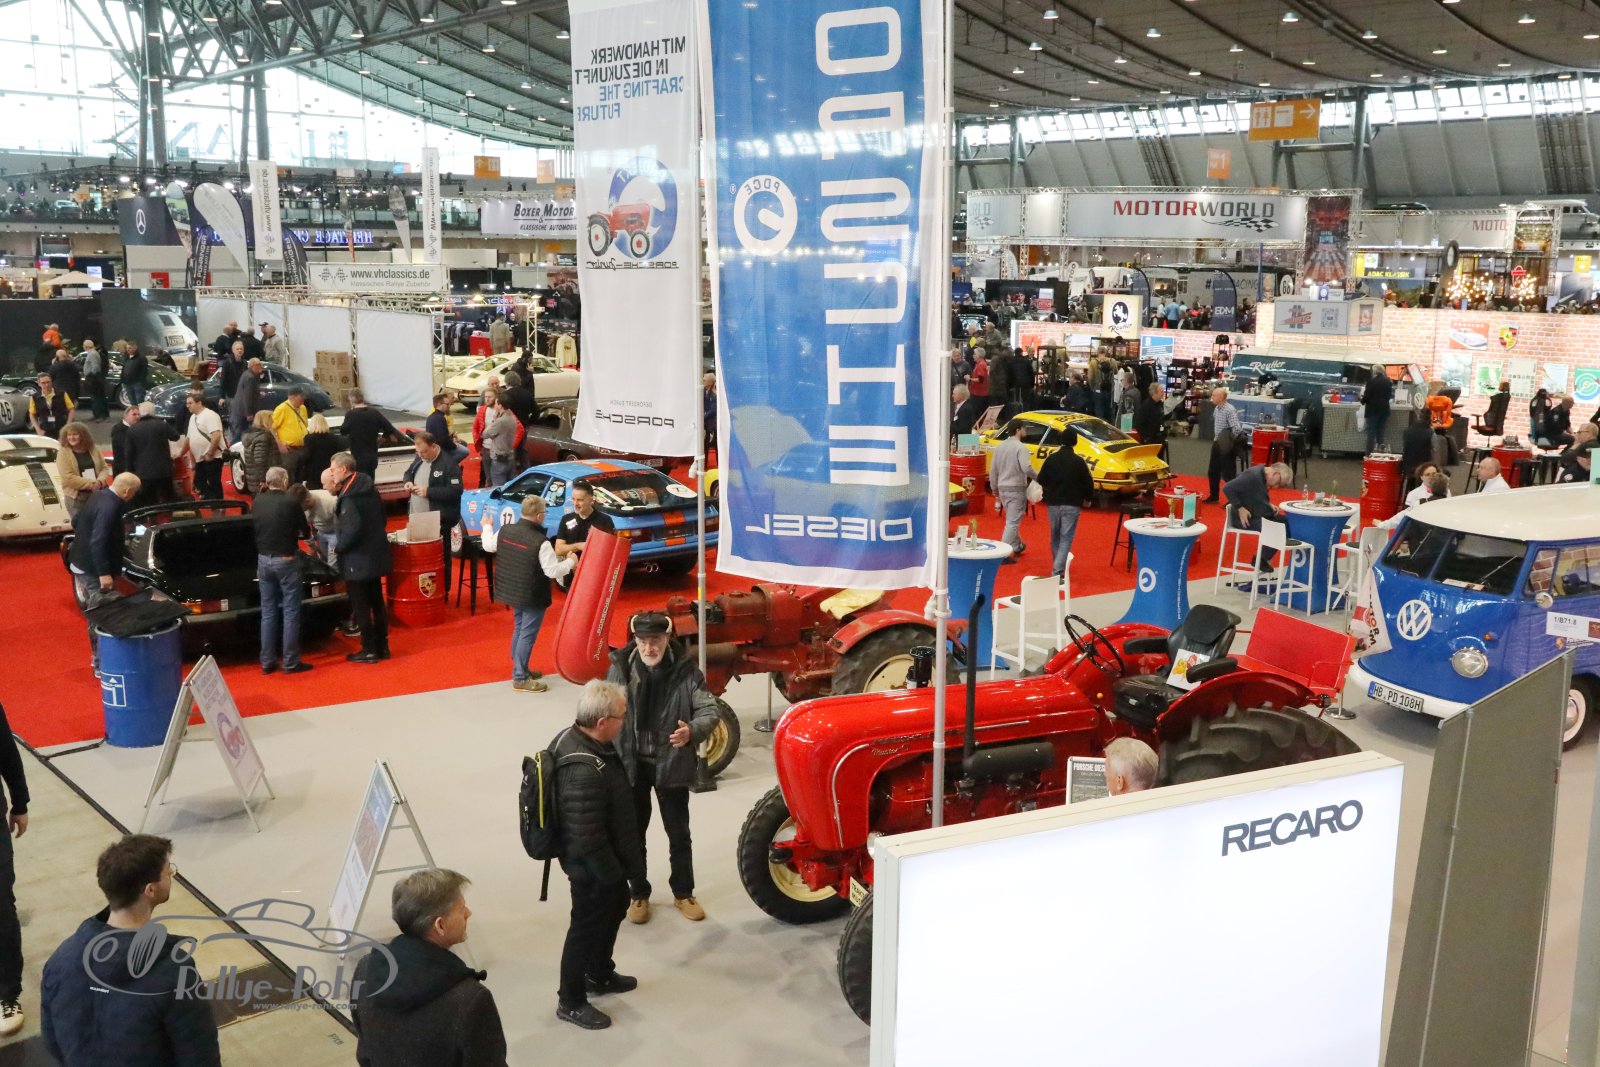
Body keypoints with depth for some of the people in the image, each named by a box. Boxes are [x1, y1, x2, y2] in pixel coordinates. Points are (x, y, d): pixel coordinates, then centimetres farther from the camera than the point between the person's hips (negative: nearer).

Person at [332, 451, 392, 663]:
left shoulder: (349, 495, -19)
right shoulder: (370, 489, 7)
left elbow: (353, 527, -26)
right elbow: (381, 517, 15)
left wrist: (339, 546, -12)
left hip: (357, 559, -8)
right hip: (376, 555, 8)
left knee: (360, 606, 2)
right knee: (377, 602, 15)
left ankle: (369, 650, 7)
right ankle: (382, 646, 22)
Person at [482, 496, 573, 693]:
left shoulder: (505, 531, -5)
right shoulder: (541, 542, -26)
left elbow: (488, 546, 14)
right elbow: (553, 571, -24)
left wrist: (487, 527, 33)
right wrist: (571, 562, -6)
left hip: (512, 592, 7)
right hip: (533, 597, -7)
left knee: (519, 630, 23)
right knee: (527, 635, 2)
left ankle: (520, 669, 36)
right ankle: (520, 679, 7)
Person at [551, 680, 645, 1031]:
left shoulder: (574, 736, -6)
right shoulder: (584, 771, -38)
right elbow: (588, 838, -32)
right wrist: (613, 873, -18)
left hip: (605, 859, 10)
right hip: (591, 866, -10)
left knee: (614, 909, 28)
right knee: (588, 927, 9)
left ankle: (599, 975, 49)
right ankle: (571, 1002, 29)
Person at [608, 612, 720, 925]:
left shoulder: (685, 670, -13)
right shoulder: (619, 669, -10)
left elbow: (709, 709, -13)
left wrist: (692, 730, -34)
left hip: (672, 763, 0)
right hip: (630, 764, 1)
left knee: (679, 833, 14)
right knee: (633, 834, 15)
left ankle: (683, 893, 33)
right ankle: (638, 894, 34)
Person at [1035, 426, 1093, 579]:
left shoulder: (1051, 458, -2)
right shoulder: (1079, 461, -10)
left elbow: (1041, 480, 3)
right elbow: (1088, 482, -7)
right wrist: (1088, 499, 11)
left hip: (1053, 503, 3)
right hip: (1072, 505, -3)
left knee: (1055, 537, 19)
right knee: (1066, 539, -3)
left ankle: (1057, 566, 32)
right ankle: (1058, 571, -15)